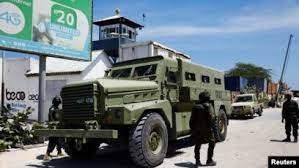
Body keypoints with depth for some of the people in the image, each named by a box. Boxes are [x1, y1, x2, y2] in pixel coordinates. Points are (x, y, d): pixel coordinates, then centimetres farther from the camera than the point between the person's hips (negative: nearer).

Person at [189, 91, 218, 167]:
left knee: (197, 145, 20)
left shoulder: (195, 107, 8)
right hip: (207, 130, -4)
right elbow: (213, 118, -16)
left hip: (196, 130, 4)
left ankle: (197, 161, 18)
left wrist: (192, 130, 16)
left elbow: (192, 121, 9)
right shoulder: (208, 106, -5)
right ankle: (209, 160, 15)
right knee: (212, 142, 16)